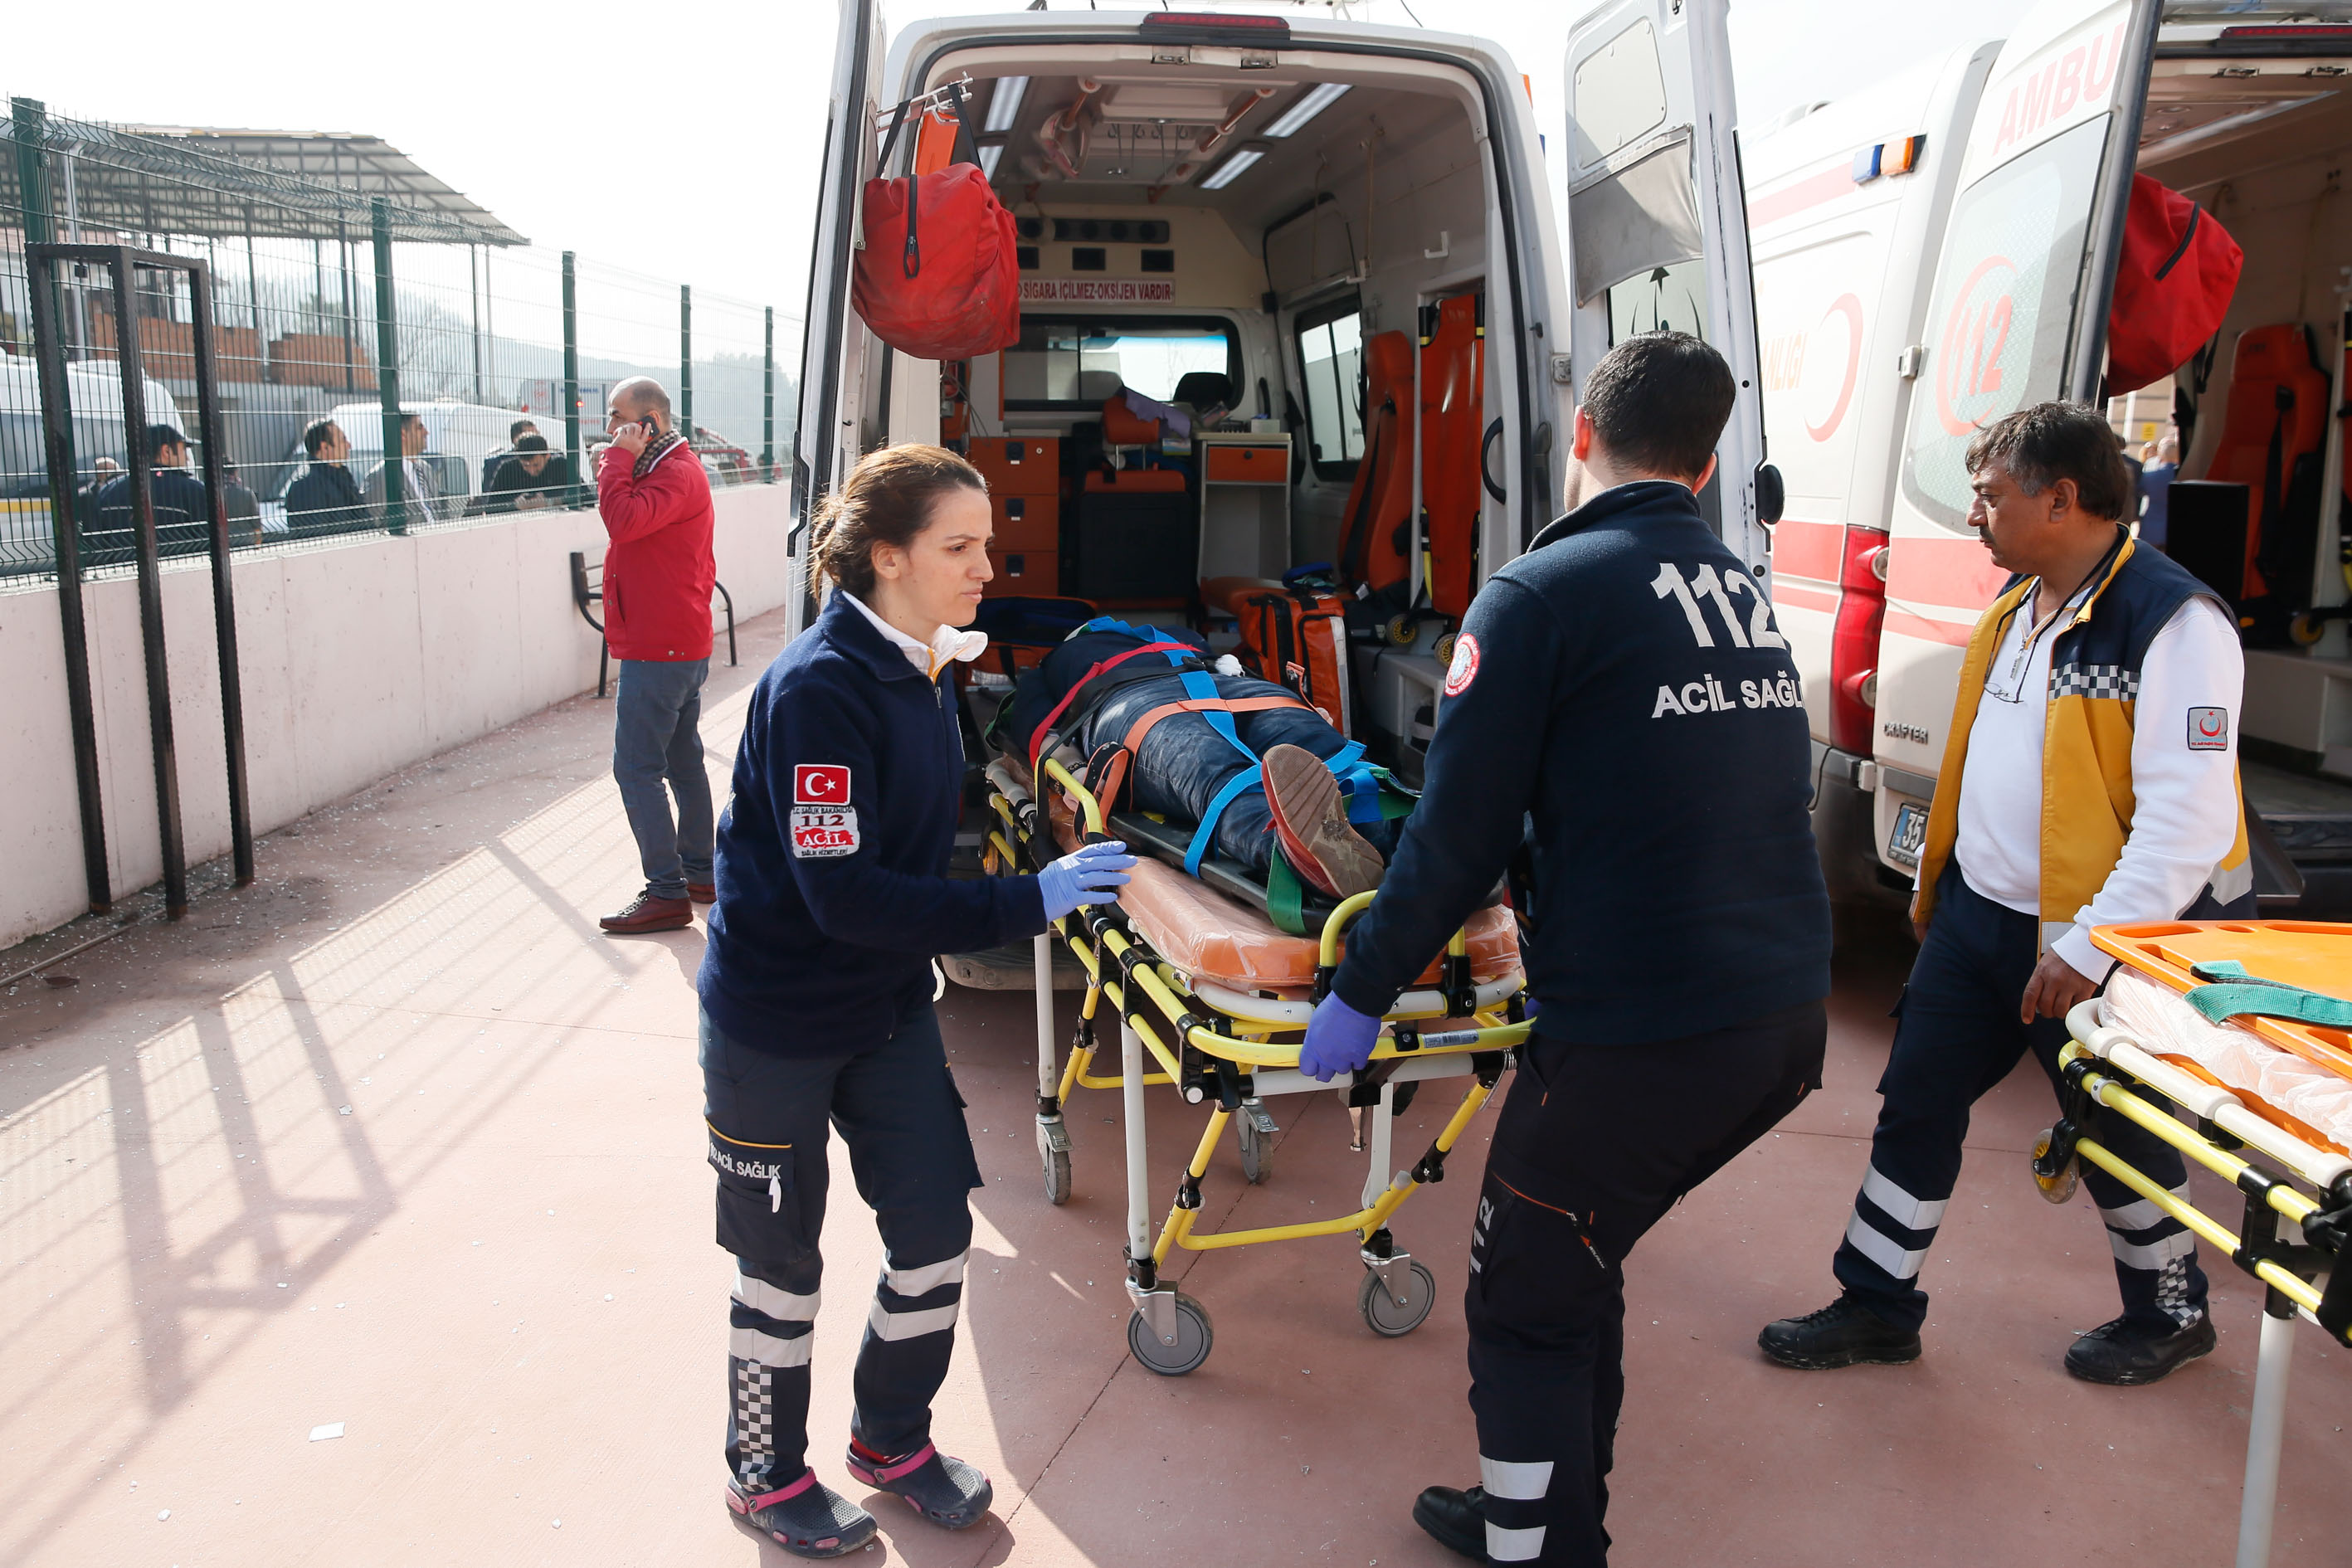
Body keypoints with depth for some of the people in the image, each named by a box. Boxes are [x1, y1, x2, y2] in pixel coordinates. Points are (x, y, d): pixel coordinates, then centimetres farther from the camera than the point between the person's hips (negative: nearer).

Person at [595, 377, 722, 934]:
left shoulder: (675, 475, -15)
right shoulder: (669, 468, 19)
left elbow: (621, 521, -30)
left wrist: (619, 459, -20)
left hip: (657, 650, -11)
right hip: (685, 645, 11)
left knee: (636, 768, -9)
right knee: (683, 761, 16)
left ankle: (667, 892, -7)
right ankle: (699, 874, 24)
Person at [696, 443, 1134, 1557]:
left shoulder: (923, 671, 1)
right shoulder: (818, 688, -26)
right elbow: (841, 892, -31)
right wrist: (1028, 902, -31)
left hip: (889, 1006, 7)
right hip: (775, 1024, -7)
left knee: (936, 1231, 11)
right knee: (784, 1261, 11)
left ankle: (892, 1440, 37)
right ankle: (768, 1476, 36)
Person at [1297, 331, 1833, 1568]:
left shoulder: (1539, 597, -10)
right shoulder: (1747, 595, 11)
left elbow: (1458, 837, -11)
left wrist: (1361, 991, 2)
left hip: (1640, 1034, -8)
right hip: (1789, 1015, 8)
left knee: (1527, 1306, 11)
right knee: (1576, 1265, 25)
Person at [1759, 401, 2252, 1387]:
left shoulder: (2175, 623, -20)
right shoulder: (2017, 605, 7)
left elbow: (2190, 816, -24)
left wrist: (2088, 946, -26)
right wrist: (1937, 884, 18)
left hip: (2094, 941, -7)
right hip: (1976, 911, 8)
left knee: (2120, 1137, 12)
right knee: (1916, 1103, 11)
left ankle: (2171, 1314, 37)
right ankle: (1878, 1305, 25)